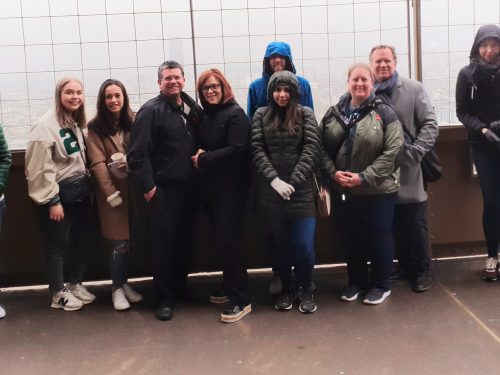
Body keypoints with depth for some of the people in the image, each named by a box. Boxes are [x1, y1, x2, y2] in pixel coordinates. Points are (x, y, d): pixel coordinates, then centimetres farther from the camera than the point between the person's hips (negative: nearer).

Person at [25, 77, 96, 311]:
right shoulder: (46, 125, -16)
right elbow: (40, 169, -19)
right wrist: (52, 200, -19)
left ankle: (75, 284, 31)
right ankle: (58, 294, 16)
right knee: (57, 243, 3)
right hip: (59, 194, -8)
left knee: (82, 238, 14)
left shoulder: (77, 123, 10)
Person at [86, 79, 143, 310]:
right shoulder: (96, 127, -3)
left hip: (133, 188, 4)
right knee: (119, 243, -3)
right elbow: (98, 164, -10)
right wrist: (112, 193, -17)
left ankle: (124, 283, 24)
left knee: (129, 241, 7)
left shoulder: (133, 121, 9)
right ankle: (117, 289, 12)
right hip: (112, 191, -4)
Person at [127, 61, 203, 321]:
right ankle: (164, 299, 10)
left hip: (189, 187, 6)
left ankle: (180, 287, 31)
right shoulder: (151, 111, -9)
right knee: (164, 243, -1)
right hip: (163, 189, -6)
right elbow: (137, 153, -14)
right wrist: (147, 185, -15)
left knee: (185, 240, 14)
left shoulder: (193, 109, 10)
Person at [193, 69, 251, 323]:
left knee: (226, 238, -9)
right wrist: (198, 156, -3)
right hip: (209, 186, 7)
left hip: (230, 186, -7)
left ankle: (241, 299, -3)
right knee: (221, 238, 12)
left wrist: (205, 158, -16)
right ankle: (229, 286, 27)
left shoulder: (235, 114, -10)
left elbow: (237, 149, -20)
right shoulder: (204, 115, 12)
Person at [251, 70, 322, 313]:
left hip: (301, 192, -1)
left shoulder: (305, 115, 3)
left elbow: (311, 149, -6)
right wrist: (275, 180, -15)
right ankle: (287, 288, 29)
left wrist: (293, 182, -14)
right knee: (280, 245, 11)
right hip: (270, 193, 2)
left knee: (304, 245, -5)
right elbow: (257, 150, -3)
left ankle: (306, 289, 18)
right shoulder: (261, 116, 6)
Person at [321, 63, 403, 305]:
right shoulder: (333, 114, 4)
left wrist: (363, 177, -18)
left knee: (378, 237, 8)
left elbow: (392, 152, -13)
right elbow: (323, 148, 5)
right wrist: (333, 172, -12)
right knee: (349, 238, 14)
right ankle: (356, 282, 32)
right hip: (342, 190, 4)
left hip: (378, 190, -4)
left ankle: (380, 285, 25)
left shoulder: (384, 113, -8)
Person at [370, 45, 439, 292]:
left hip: (409, 170, -1)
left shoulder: (414, 89, 1)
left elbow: (430, 124, -3)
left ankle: (421, 270, 19)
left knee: (416, 224, 5)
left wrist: (414, 152, -14)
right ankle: (404, 264, 28)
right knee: (395, 224, 12)